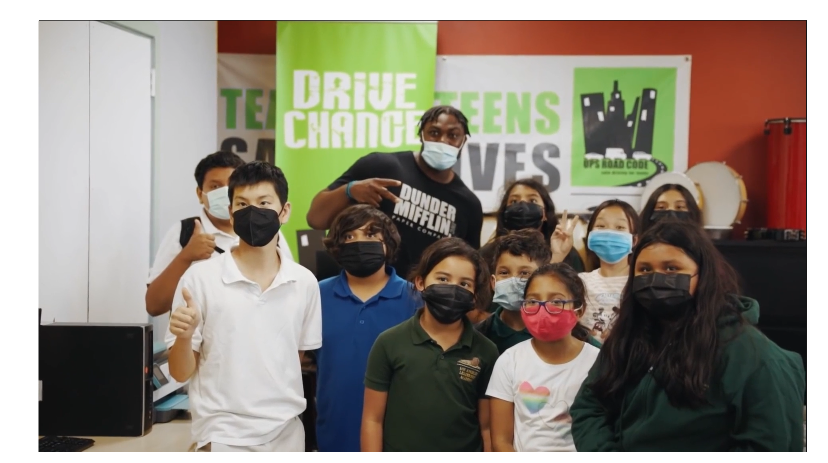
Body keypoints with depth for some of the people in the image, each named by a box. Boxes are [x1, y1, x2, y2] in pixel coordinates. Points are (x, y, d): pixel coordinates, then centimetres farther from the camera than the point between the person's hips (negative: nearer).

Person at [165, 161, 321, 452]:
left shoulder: (304, 282, 1)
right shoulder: (200, 278, -8)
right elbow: (181, 373, -4)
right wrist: (184, 336, -21)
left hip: (287, 434, 4)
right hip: (224, 438, -3)